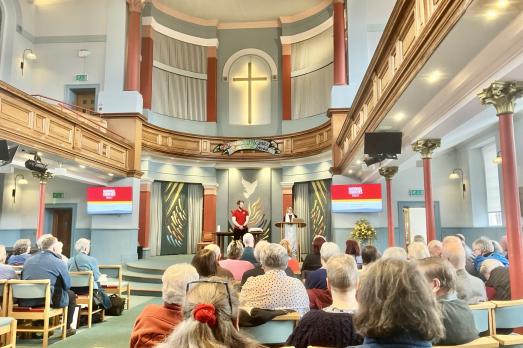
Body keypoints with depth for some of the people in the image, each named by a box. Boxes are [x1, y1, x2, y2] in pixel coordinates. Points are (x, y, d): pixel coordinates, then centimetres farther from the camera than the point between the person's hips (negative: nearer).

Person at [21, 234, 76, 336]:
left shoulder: (28, 260, 9)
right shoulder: (58, 262, -6)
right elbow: (67, 285, -2)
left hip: (26, 302, 6)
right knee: (71, 295, 22)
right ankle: (67, 328, 27)